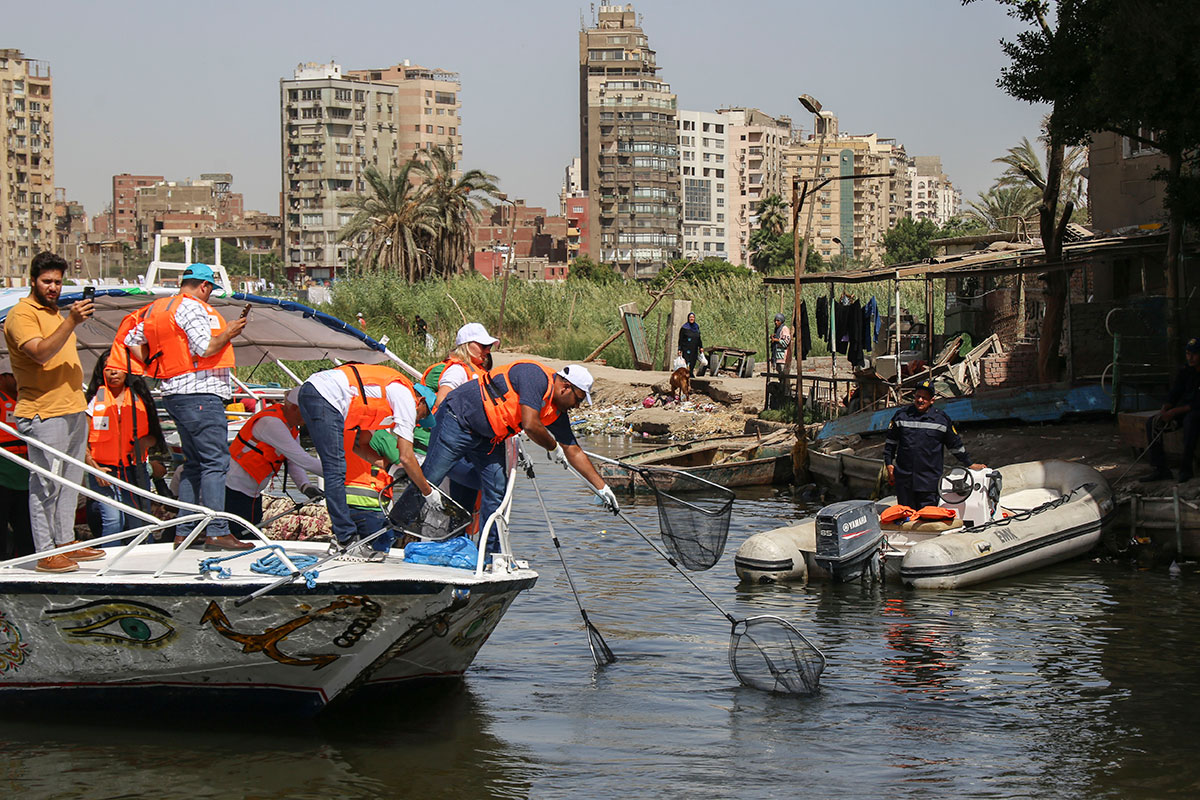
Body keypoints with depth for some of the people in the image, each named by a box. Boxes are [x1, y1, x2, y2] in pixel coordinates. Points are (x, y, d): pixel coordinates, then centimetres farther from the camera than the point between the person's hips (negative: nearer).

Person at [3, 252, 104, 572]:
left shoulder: (55, 312, 21)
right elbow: (41, 353, -25)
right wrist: (71, 322, -33)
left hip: (73, 411, 9)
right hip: (43, 414, -9)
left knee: (70, 482, 12)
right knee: (45, 485, -8)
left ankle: (66, 541, 20)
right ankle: (46, 553, -6)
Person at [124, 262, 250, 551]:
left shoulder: (157, 309, 19)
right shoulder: (192, 307, -10)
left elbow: (131, 340, 24)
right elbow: (205, 348, -20)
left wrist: (155, 366, 19)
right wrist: (228, 334, -4)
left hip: (175, 394, 10)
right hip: (199, 392, -10)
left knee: (194, 463, 14)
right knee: (216, 461, -10)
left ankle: (183, 532, 13)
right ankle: (216, 531, -13)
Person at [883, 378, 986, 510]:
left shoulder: (941, 419, 6)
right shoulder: (901, 415, 8)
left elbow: (955, 445, 16)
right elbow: (890, 442, 16)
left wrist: (969, 464, 20)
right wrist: (889, 464, 9)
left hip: (929, 480, -1)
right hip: (904, 478, 1)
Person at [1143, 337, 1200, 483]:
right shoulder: (1185, 373, 10)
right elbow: (1173, 395, 6)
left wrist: (1175, 412, -23)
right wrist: (1164, 410, -15)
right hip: (1182, 412, 7)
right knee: (1152, 423, -12)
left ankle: (1185, 469, -36)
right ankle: (1160, 469, -16)